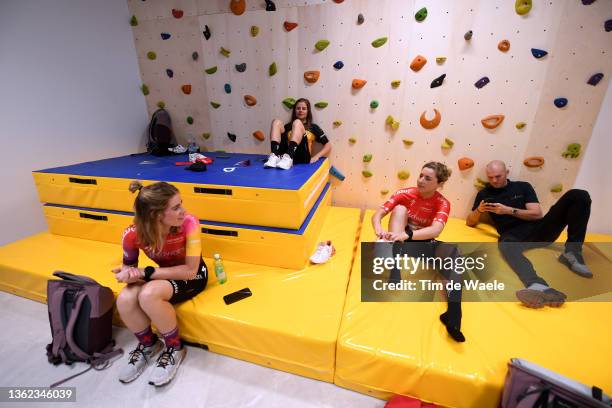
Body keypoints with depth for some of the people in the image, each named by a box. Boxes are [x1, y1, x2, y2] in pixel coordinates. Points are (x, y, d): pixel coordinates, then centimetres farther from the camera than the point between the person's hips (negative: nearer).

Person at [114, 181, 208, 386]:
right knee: (124, 300, -22)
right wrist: (128, 274, -25)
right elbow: (128, 265, -1)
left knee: (148, 295, -29)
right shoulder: (132, 234, -21)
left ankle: (175, 348, -1)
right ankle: (148, 344, 10)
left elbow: (190, 270, -27)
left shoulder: (189, 223, -31)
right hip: (166, 274, 4)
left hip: (193, 276, -4)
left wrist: (146, 273, -30)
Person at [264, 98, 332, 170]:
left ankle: (288, 158, -42)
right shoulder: (288, 126, 29)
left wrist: (316, 157, 1)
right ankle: (274, 157, -32)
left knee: (297, 123, -17)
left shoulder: (313, 127, 22)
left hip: (302, 157, -2)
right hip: (284, 155, 3)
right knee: (276, 122, -7)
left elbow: (328, 145, 16)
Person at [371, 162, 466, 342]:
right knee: (400, 208, -26)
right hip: (399, 241, 0)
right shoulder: (405, 194, -10)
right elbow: (377, 215, -18)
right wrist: (379, 230, -41)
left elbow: (435, 230, -32)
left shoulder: (442, 203, -12)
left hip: (424, 244, 0)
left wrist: (407, 234, -49)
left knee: (452, 251, -30)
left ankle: (453, 316, -42)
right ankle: (394, 274, -40)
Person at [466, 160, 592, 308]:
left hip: (539, 230, 3)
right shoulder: (484, 194, 13)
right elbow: (470, 223, 11)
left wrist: (509, 210, -12)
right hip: (514, 235, -3)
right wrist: (479, 210, -10)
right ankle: (539, 288, -67)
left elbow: (537, 214, 2)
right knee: (506, 245, -42)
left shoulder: (523, 186, 14)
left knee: (578, 196, -12)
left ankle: (572, 253, -18)